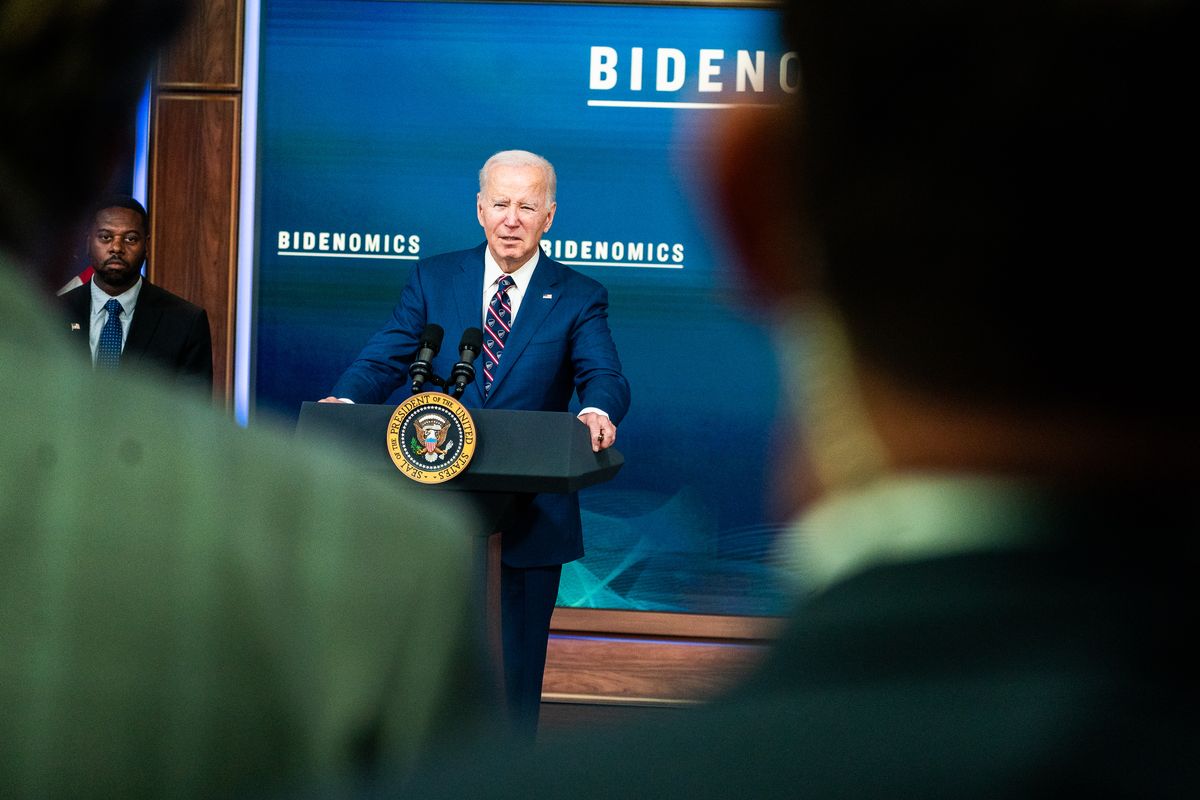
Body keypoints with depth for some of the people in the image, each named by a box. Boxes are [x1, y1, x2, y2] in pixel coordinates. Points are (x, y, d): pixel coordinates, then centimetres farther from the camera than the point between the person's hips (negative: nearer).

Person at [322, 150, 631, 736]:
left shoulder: (578, 298, 2)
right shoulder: (433, 279, 6)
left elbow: (603, 375, -12)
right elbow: (385, 357, -3)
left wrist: (598, 411, -37)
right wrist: (345, 400, -25)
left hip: (532, 518, -1)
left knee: (516, 675, 9)